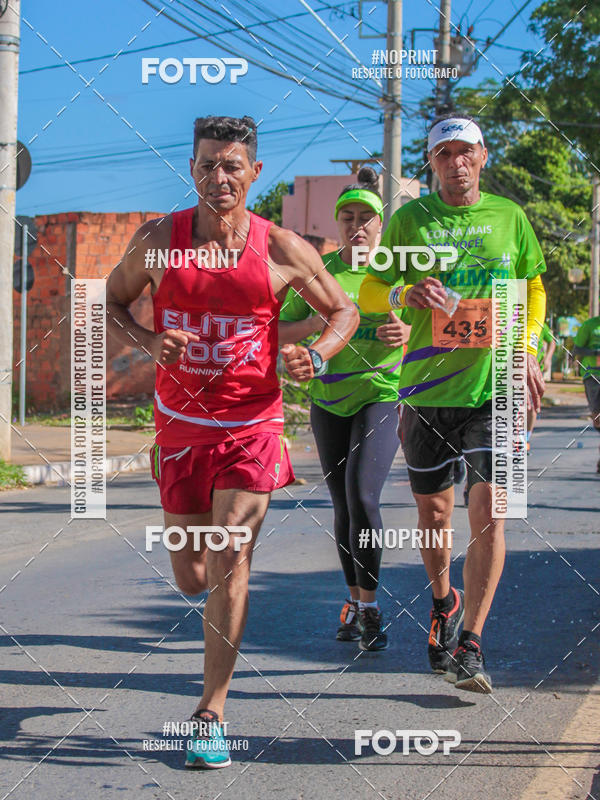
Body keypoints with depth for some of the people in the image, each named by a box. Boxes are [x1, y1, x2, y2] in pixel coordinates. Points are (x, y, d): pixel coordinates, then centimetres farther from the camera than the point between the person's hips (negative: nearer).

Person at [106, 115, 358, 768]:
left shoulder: (282, 249, -7)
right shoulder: (157, 239, -5)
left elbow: (344, 310, 6)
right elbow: (110, 303, 8)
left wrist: (316, 354, -15)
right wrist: (149, 342, -13)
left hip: (251, 426, -2)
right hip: (181, 424, 2)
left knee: (228, 562, -13)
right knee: (191, 578, 9)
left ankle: (211, 714, -3)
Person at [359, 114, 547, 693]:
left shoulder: (508, 216, 7)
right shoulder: (409, 219, 5)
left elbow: (533, 287, 19)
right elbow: (368, 294, 6)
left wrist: (527, 350, 4)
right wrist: (405, 293, -17)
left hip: (493, 388, -1)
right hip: (426, 387, 1)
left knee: (488, 512, -11)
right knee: (433, 511, 11)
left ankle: (470, 644, -5)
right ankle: (444, 602, 39)